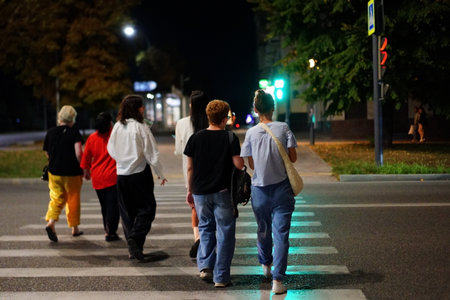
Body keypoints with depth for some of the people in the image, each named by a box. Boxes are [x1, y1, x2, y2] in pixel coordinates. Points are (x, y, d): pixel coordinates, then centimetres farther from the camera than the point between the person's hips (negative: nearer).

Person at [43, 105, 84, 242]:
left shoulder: (50, 132, 2)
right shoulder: (74, 133, -11)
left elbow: (47, 152, 12)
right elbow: (78, 154, -21)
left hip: (54, 172, 3)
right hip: (72, 173, -3)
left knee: (56, 198, 9)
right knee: (73, 200, 12)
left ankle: (50, 222, -16)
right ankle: (75, 228, 23)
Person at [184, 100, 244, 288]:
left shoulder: (195, 138, 1)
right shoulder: (230, 138, -8)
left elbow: (190, 168, 4)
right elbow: (239, 165, -12)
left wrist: (190, 190, 15)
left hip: (200, 192, 3)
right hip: (222, 192, -3)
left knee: (205, 227, 21)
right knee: (225, 232, 6)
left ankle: (205, 265, 8)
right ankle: (221, 277, 6)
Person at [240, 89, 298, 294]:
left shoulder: (251, 133, -3)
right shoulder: (283, 128, -6)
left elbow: (251, 164, 2)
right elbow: (293, 158, -5)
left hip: (260, 188, 2)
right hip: (282, 188, -2)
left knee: (263, 229, 20)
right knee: (281, 233, 0)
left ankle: (266, 265, 44)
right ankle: (277, 280, -5)